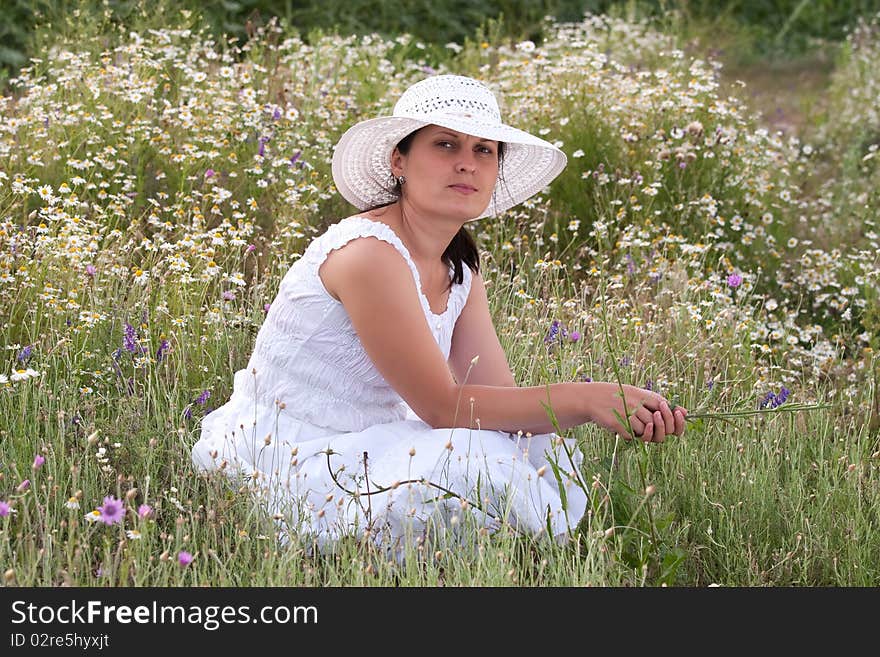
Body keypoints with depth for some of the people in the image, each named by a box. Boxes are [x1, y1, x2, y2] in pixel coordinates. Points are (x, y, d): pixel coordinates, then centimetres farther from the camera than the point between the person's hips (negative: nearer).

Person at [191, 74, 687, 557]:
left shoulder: (461, 270, 7)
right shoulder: (368, 253, -21)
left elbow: (500, 396, -2)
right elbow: (442, 405, -21)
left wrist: (623, 409, -17)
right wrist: (583, 397, -21)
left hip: (357, 455, 9)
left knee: (548, 454, 2)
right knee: (475, 467, -27)